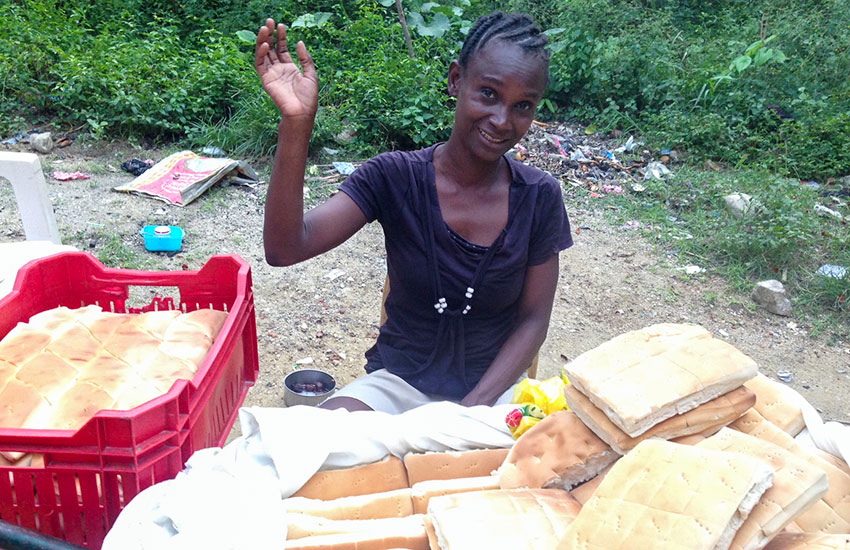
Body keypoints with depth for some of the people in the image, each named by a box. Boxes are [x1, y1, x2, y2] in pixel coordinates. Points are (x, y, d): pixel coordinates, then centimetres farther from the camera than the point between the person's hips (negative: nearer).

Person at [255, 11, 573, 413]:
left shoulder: (540, 197, -6)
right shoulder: (395, 177, -11)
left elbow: (533, 319, -1)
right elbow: (285, 248, -21)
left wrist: (473, 409, -14)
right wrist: (296, 124, -34)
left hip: (494, 387, 2)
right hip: (399, 380, -1)